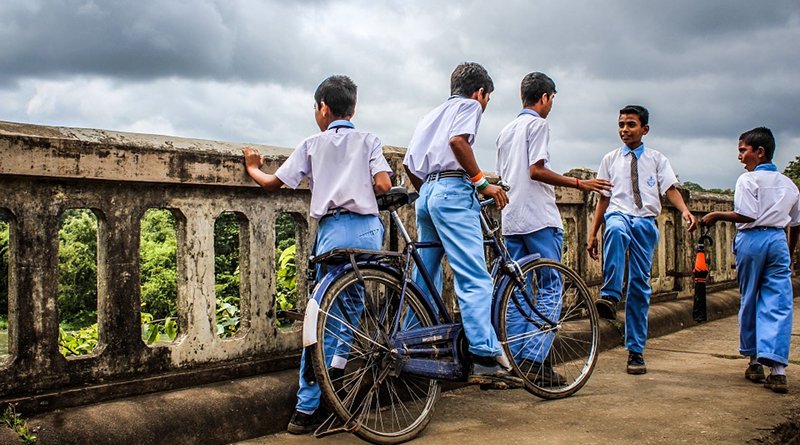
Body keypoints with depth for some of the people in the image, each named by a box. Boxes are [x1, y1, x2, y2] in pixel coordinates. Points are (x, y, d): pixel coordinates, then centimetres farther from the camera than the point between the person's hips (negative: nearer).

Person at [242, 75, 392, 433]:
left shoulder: (312, 145, 12)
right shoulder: (368, 141, 14)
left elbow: (273, 183, 15)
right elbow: (383, 185, -1)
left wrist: (252, 168, 35)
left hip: (334, 230, -2)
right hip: (368, 228, 2)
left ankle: (307, 408, -1)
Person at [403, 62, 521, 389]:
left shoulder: (431, 115, 31)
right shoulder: (469, 105, 7)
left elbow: (409, 165, 25)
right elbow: (457, 140, -14)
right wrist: (482, 182, -12)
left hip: (426, 194, 9)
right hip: (453, 191, -9)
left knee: (426, 280, 13)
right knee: (476, 278, -15)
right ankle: (486, 360, -22)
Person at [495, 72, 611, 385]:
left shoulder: (506, 131, 20)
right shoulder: (537, 124, -4)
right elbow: (536, 170, -15)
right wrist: (578, 183, -11)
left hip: (511, 220, 8)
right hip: (539, 218, -8)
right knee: (550, 290, -4)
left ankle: (515, 360, 7)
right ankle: (535, 360, -11)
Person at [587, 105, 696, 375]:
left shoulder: (657, 160, 13)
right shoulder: (610, 160, 15)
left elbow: (670, 189, 0)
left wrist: (685, 211, -20)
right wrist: (593, 233, 10)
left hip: (645, 221, 1)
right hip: (619, 215, 0)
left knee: (640, 286, -1)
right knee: (615, 230, -40)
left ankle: (636, 350, 6)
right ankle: (609, 296, -48)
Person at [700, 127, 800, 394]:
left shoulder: (748, 179, -3)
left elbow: (748, 215, -16)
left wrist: (717, 216, -5)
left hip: (752, 239, -4)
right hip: (778, 241, 4)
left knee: (749, 302, 10)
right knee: (778, 305, -2)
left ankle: (755, 362, 19)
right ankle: (777, 369, -12)